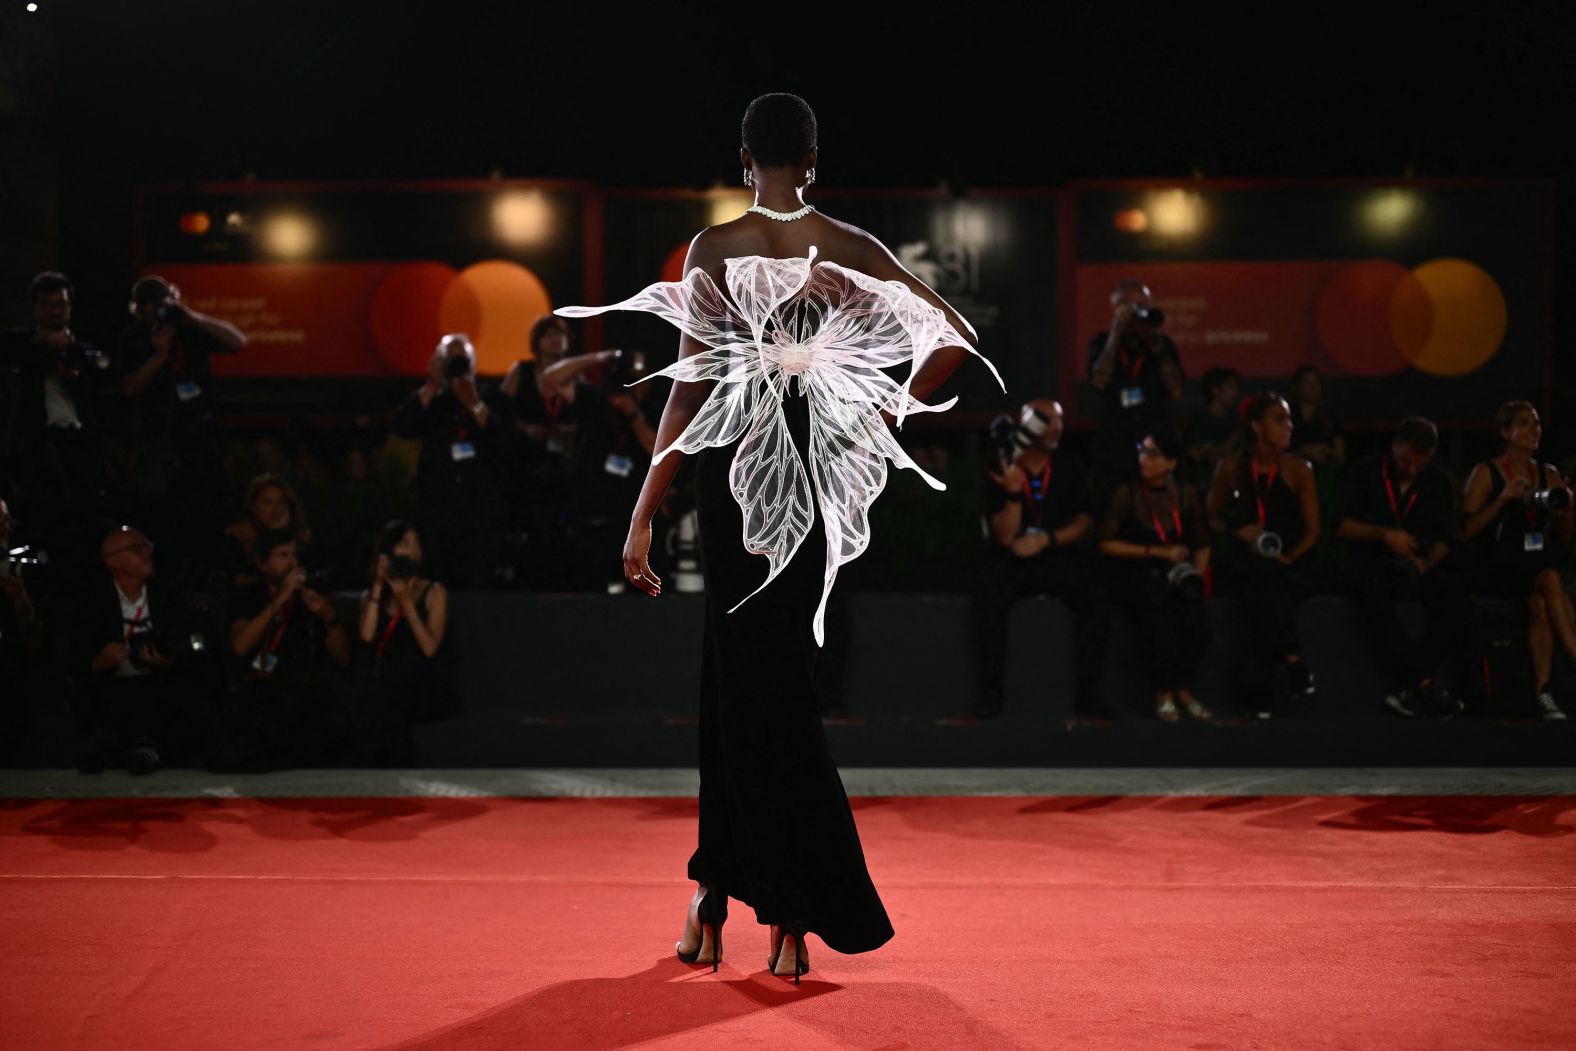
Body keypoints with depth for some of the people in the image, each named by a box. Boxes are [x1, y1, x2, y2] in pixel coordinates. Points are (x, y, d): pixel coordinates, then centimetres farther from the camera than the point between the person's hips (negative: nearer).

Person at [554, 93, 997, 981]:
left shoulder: (715, 248, -6)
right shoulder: (852, 249, 4)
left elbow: (689, 388, -10)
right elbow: (957, 336, 3)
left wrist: (643, 517, -7)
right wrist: (889, 415, 9)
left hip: (738, 464, -4)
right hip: (821, 465, 4)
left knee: (756, 682, 4)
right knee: (742, 670, 13)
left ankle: (807, 912, 7)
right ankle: (720, 888, 16)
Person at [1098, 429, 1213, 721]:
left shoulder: (1188, 494, 13)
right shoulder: (1126, 494, 5)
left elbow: (1202, 545, 16)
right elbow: (1106, 544, -1)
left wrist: (1196, 574, -4)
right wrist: (1156, 551, -7)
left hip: (1176, 572, 2)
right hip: (1134, 573, -2)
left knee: (1190, 599, -33)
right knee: (1155, 600, -36)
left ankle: (1183, 688, -19)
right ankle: (1164, 690, -24)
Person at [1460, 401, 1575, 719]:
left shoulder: (1549, 475, 14)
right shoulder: (1485, 473, 0)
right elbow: (1466, 530, -9)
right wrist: (1503, 499, -18)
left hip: (1537, 563, 4)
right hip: (1495, 569, -4)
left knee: (1539, 603, -31)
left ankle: (1544, 691, -31)